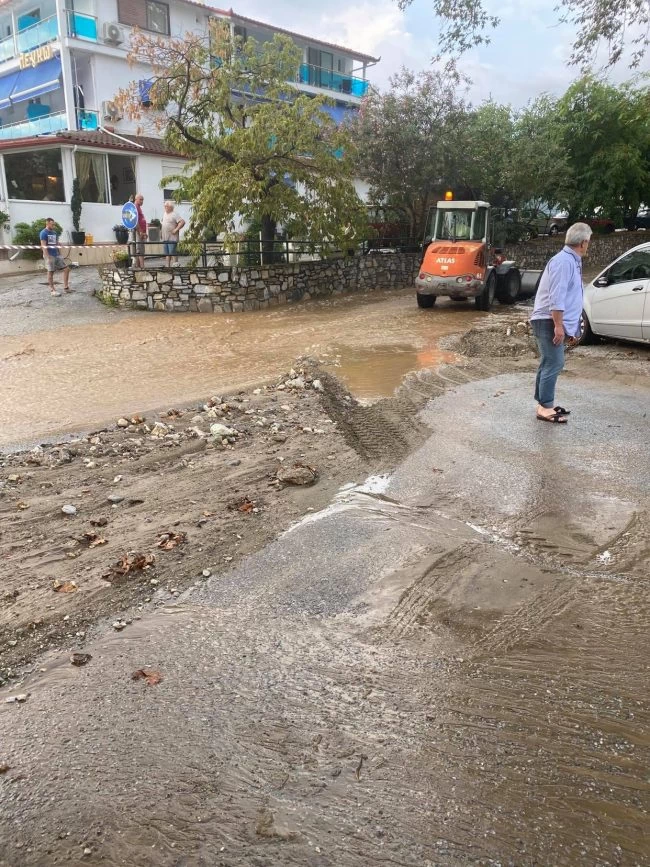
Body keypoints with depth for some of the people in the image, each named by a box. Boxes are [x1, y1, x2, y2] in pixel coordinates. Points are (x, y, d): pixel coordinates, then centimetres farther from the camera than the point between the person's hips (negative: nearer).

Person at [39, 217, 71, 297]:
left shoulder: (54, 233, 13)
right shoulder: (43, 233, -9)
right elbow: (44, 246, -15)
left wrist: (60, 254, 16)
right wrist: (48, 257, -21)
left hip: (57, 254, 8)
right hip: (50, 255, -8)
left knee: (66, 268, 3)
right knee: (50, 272, -1)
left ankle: (66, 287, 10)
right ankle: (52, 290, 5)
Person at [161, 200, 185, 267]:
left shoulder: (174, 214, -10)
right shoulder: (164, 214, 17)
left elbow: (182, 222, -20)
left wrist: (176, 229, -19)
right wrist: (162, 230, 19)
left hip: (172, 238, -8)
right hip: (165, 238, 8)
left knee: (172, 252, -11)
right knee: (167, 254, 10)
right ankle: (167, 266, 15)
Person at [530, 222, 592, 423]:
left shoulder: (572, 261, 18)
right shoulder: (564, 261, -15)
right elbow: (556, 296, -23)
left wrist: (572, 329, 24)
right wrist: (558, 325, -25)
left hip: (555, 322, 10)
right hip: (549, 322, -10)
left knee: (549, 364, 12)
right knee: (553, 364, -11)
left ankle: (544, 404, 18)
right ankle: (545, 407, -8)